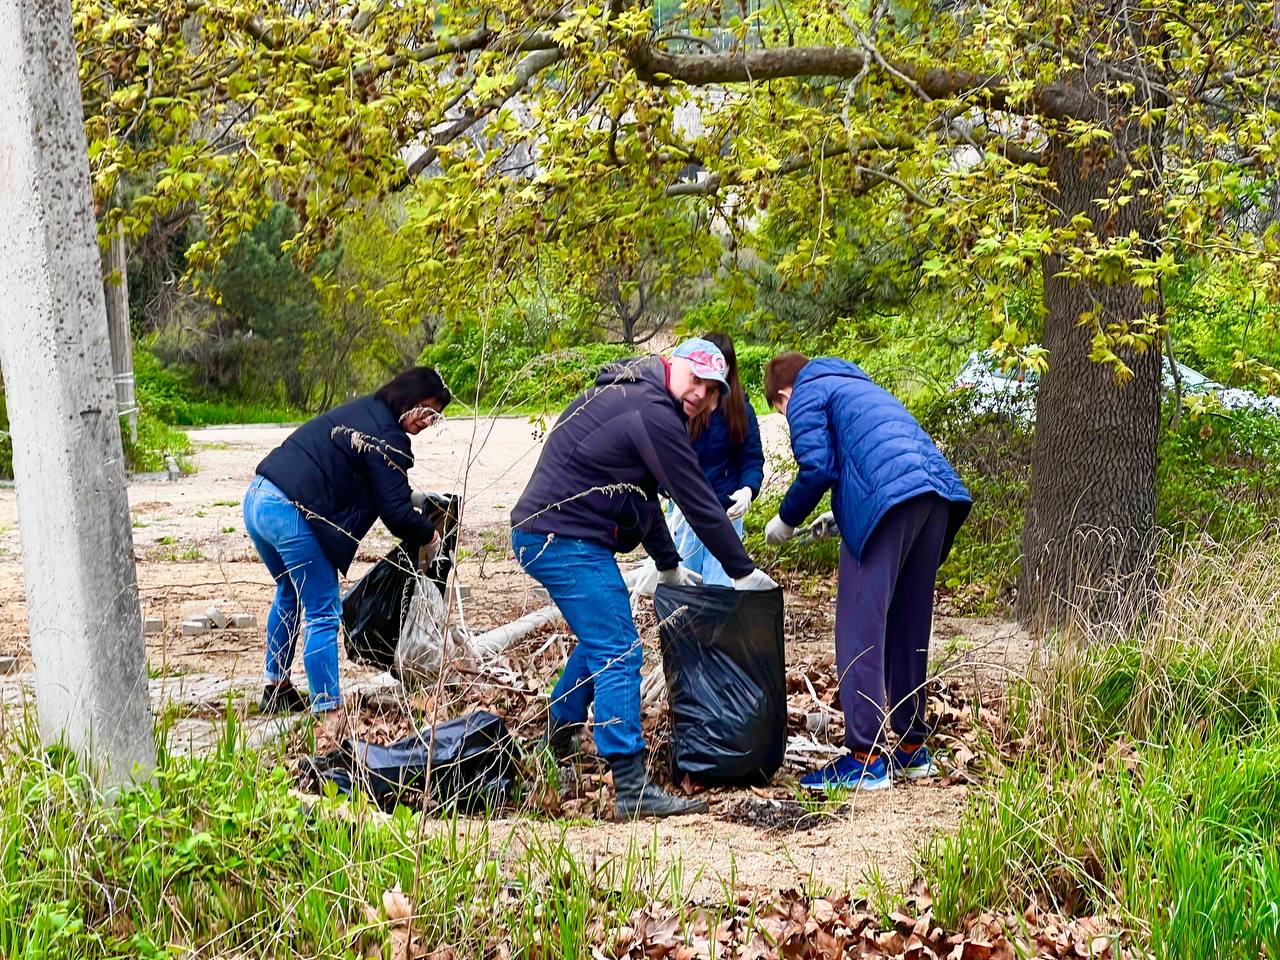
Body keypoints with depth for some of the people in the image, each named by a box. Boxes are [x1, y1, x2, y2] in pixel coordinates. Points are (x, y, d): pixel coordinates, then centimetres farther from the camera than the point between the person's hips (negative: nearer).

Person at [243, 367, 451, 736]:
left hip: (257, 499, 10)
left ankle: (277, 687, 40)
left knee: (289, 593, 29)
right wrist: (429, 535, 8)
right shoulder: (386, 438, -9)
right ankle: (330, 716, -5)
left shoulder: (358, 411, 19)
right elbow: (396, 512, -11)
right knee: (323, 613, -3)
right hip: (291, 515, -10)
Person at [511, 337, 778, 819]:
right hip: (567, 542, -11)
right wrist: (742, 571, -4)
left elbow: (641, 494, 27)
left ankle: (559, 740, 39)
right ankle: (631, 789, -15)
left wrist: (668, 565, 31)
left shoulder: (625, 395, 19)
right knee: (619, 654, -12)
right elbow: (696, 500, -13)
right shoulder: (653, 413, -14)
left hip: (541, 536, 11)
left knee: (598, 640, 26)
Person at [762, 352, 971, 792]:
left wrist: (787, 519, 12)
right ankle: (913, 748, 22)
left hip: (889, 498, -8)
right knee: (909, 628, 16)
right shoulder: (858, 385, 36)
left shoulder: (806, 396, 12)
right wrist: (841, 518, 33)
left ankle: (865, 758, -10)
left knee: (860, 628, -6)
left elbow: (817, 468, -2)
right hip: (938, 494, 8)